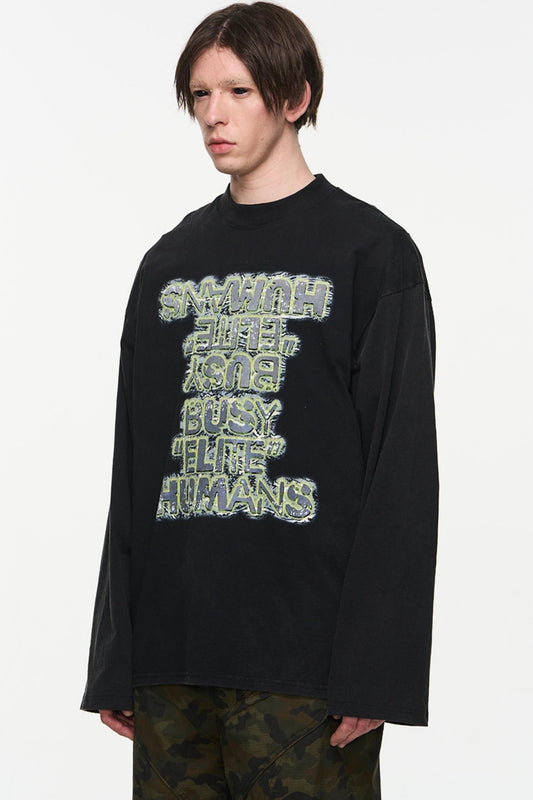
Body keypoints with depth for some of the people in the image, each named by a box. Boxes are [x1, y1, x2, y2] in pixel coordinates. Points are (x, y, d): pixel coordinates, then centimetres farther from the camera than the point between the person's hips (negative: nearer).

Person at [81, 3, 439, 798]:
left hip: (304, 654, -5)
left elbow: (403, 468, -6)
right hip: (173, 654, 5)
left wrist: (374, 667, -13)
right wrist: (113, 661, 11)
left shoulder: (370, 251, -1)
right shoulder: (170, 263, 15)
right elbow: (135, 465, 16)